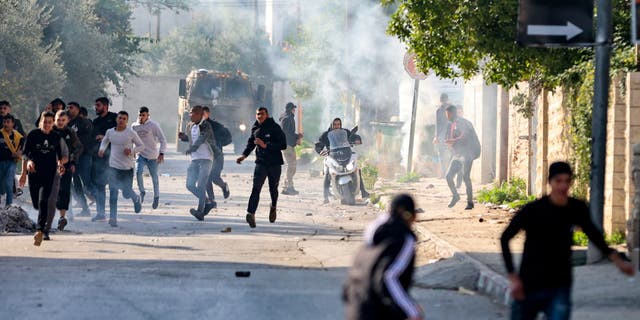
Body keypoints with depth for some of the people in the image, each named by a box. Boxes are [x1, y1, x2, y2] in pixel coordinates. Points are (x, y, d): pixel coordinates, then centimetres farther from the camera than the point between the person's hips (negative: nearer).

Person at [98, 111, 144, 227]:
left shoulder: (131, 133, -6)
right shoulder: (110, 132, 3)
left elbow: (141, 146, 2)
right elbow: (105, 141, 24)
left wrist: (132, 150, -15)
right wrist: (102, 149, 4)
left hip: (127, 167, -2)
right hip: (114, 166, 2)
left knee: (127, 193, 2)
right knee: (113, 192, -8)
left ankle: (136, 199, 40)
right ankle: (113, 218, -4)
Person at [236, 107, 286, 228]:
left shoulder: (275, 128, -8)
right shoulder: (255, 129, 7)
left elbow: (283, 145, -14)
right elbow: (250, 143, 22)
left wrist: (266, 145, -21)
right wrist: (244, 155, 7)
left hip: (275, 163, -2)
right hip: (261, 162, 2)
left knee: (273, 189, 13)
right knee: (256, 188, -14)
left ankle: (274, 207, 44)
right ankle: (251, 214, -26)